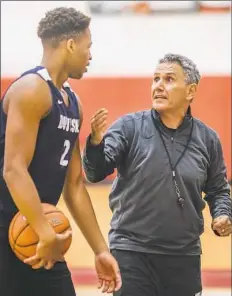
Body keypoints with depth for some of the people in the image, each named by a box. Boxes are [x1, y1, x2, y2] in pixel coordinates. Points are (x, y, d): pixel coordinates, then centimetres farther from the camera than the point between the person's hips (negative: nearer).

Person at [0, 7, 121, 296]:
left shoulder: (72, 103, 16)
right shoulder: (31, 89, -13)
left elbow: (74, 184, 20)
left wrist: (100, 250, 17)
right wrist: (47, 235, -26)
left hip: (41, 239, 9)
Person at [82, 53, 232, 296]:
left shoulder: (207, 139, 5)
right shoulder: (129, 127, -4)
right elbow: (96, 173, -12)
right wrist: (96, 142, -31)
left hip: (184, 256, 3)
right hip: (131, 252, -3)